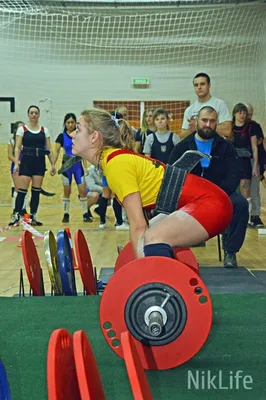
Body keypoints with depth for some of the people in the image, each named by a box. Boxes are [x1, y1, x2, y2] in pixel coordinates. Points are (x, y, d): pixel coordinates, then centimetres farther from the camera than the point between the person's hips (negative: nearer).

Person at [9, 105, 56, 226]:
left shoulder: (44, 130, 9)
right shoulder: (22, 129, 2)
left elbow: (49, 149, 10)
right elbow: (17, 148, -3)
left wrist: (53, 164, 4)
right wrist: (16, 163, -14)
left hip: (40, 162, 3)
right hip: (26, 162, -3)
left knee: (36, 191, 4)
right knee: (22, 191, -8)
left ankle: (33, 217, 10)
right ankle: (16, 217, -5)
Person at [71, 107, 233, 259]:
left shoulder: (116, 163, -17)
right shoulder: (119, 158, 10)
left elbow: (138, 224, -19)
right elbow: (140, 222, 15)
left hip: (208, 202, -10)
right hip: (206, 199, 10)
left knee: (152, 240, -31)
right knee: (145, 239, 23)